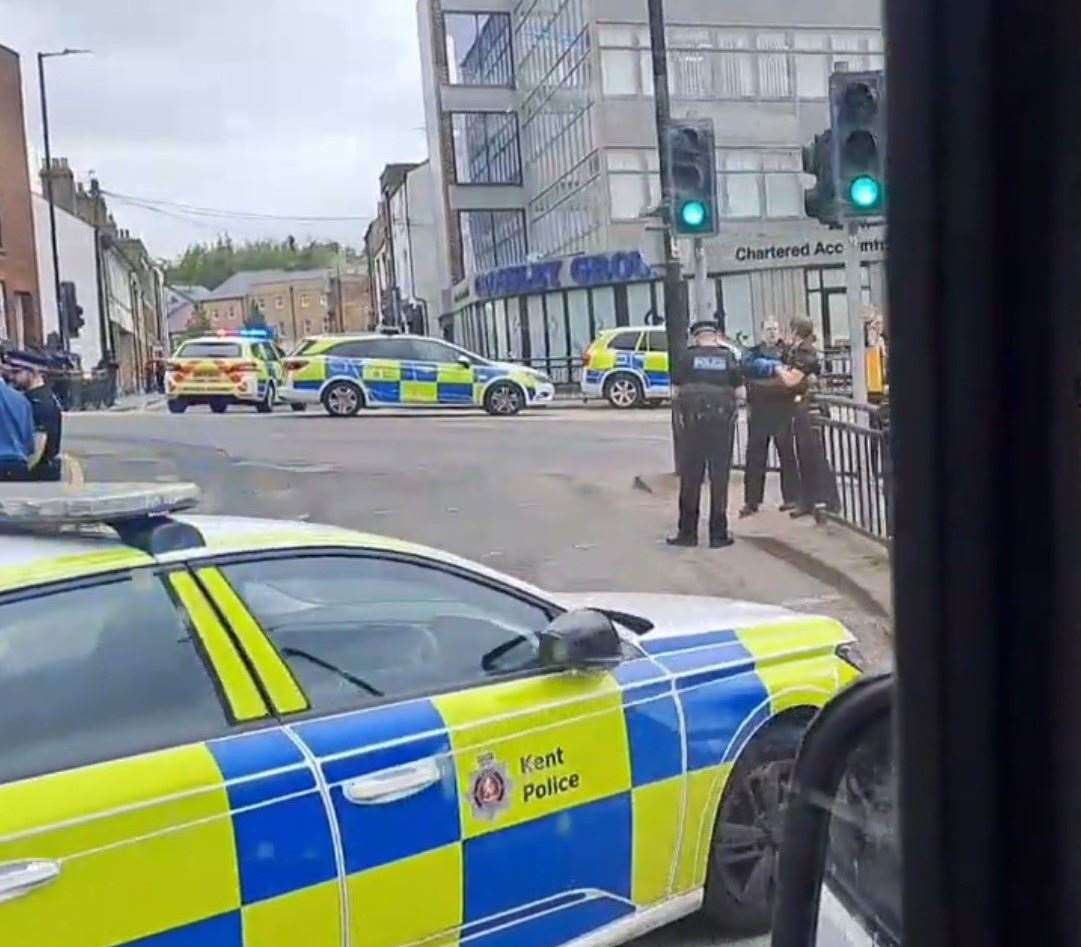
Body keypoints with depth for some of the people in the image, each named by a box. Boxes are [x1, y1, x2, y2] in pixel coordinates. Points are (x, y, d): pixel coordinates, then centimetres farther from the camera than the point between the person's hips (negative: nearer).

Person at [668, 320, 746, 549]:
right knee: (719, 478, 6)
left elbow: (678, 391, -2)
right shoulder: (729, 357, 2)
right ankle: (718, 534, 8)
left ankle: (687, 532, 10)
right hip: (722, 422, 0)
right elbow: (741, 394, 1)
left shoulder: (687, 357, 0)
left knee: (690, 478, 7)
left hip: (692, 422, 0)